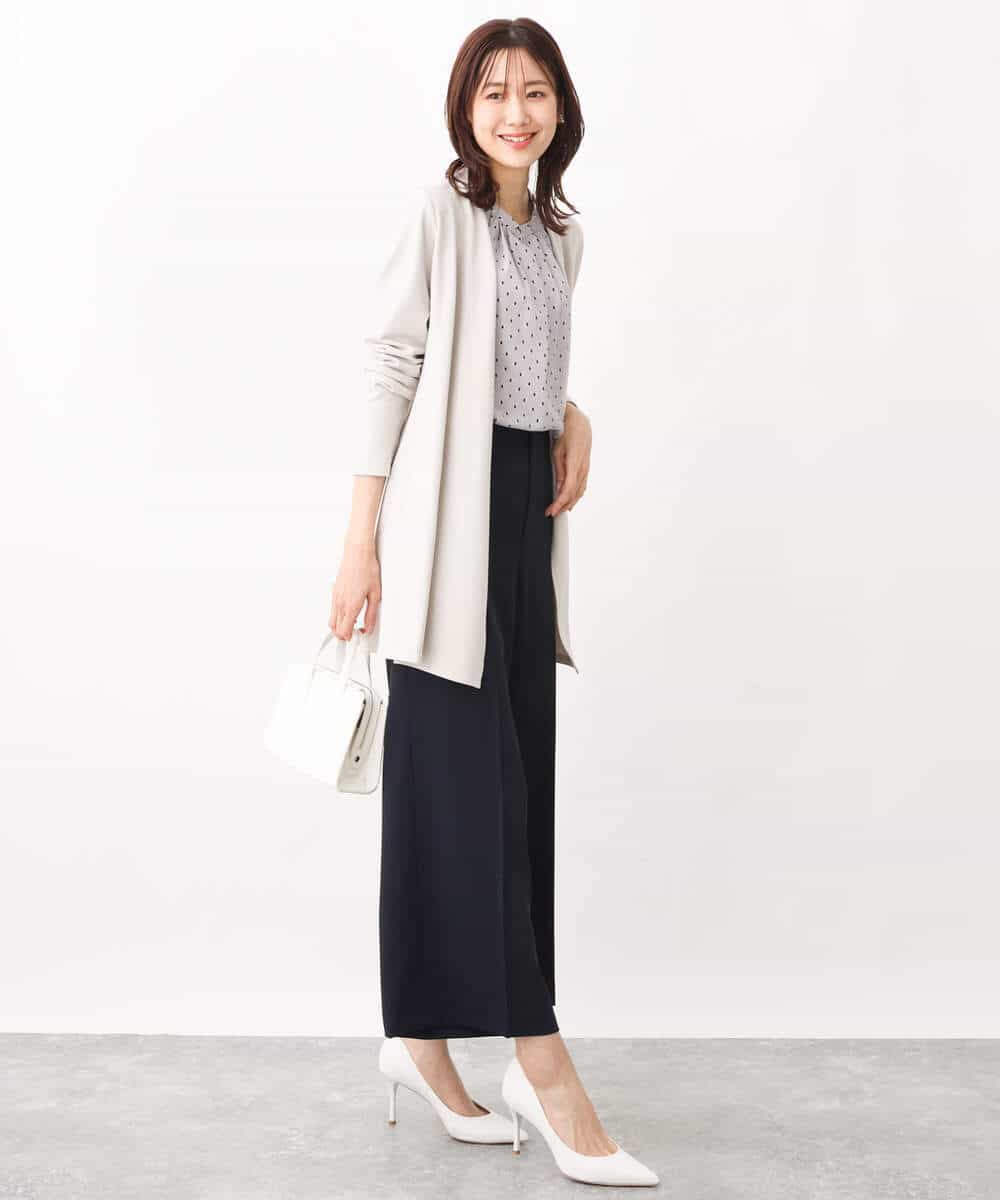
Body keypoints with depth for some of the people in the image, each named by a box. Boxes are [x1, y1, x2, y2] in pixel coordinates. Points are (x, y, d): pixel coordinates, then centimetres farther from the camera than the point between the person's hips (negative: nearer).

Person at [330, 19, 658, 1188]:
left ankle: (424, 1038, 19)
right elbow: (390, 368, -8)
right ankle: (540, 1061, -3)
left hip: (525, 518, 8)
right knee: (475, 782, -7)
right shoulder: (441, 215, -4)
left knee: (516, 786, 7)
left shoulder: (562, 235, 16)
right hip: (446, 517, -8)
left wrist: (574, 418, 4)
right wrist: (361, 544, -13)